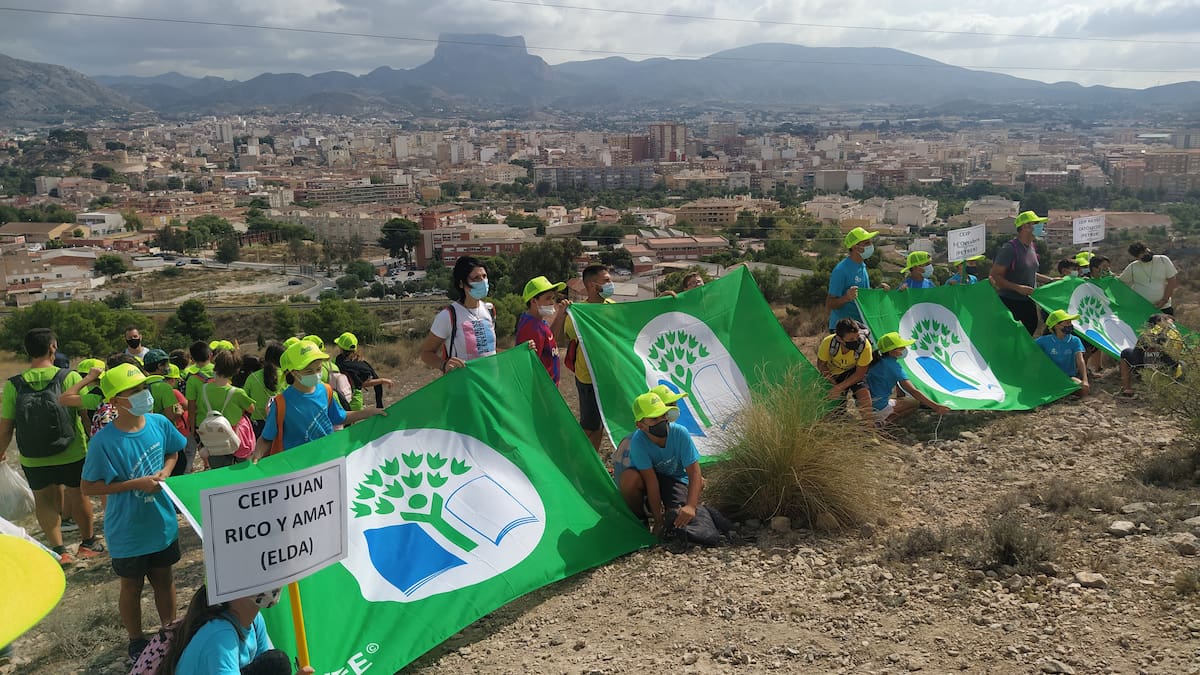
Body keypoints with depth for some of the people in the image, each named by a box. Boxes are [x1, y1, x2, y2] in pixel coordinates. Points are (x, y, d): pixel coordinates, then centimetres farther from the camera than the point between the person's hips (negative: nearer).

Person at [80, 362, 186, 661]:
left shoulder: (159, 423, -12)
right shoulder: (104, 442, -24)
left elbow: (172, 452, 9)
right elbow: (88, 487, -16)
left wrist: (164, 473, -12)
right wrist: (136, 484, -24)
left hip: (162, 523, 4)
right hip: (129, 532, -4)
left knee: (164, 579, 22)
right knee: (132, 588, 18)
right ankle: (136, 641, 39)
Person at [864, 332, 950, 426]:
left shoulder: (875, 361, 5)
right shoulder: (893, 366, -16)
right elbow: (913, 391, -21)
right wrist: (935, 407, -23)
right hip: (878, 409, -8)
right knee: (915, 401, 6)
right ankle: (884, 420, -7)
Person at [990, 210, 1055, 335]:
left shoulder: (1032, 246, 10)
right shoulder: (1010, 248, -17)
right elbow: (994, 276, -21)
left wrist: (1050, 280, 17)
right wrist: (1018, 288, -28)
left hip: (1028, 301, 9)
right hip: (1010, 302, -8)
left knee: (1033, 334, 12)